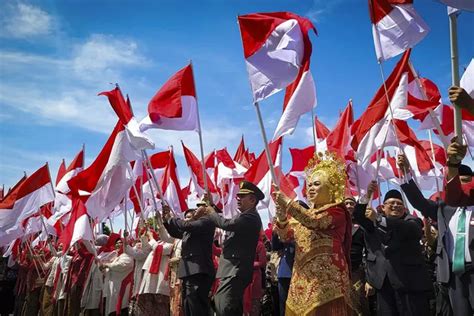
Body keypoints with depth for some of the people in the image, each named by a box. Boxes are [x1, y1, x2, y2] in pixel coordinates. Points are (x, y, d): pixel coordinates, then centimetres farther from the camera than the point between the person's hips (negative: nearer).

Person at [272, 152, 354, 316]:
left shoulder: (337, 210, -1)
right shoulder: (304, 213, 19)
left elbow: (315, 221, -19)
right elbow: (285, 236, 11)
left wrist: (287, 202, -22)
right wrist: (282, 216, -9)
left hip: (327, 276, -6)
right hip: (303, 276, 6)